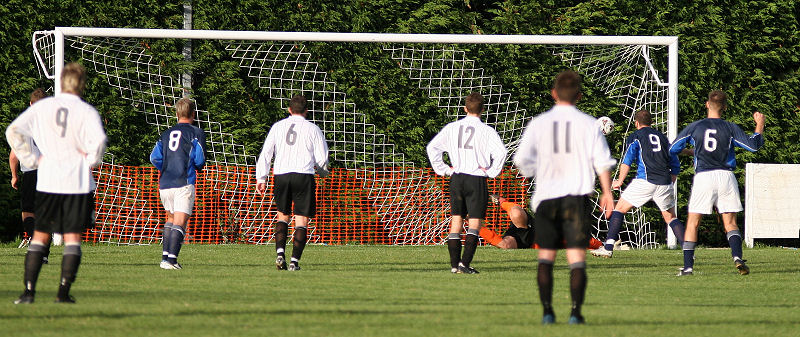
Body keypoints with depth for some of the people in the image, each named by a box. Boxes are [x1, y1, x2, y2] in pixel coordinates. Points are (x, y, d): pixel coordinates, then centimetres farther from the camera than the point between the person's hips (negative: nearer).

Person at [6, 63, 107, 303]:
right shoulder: (87, 111, -5)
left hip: (47, 182, 2)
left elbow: (13, 132, -4)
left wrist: (32, 159, 2)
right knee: (73, 237, 4)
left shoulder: (42, 107, 3)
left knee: (40, 236, 9)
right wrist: (91, 161, -3)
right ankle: (64, 291, -3)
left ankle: (29, 290, 0)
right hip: (78, 182, -2)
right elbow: (99, 140, -21)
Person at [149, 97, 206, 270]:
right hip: (184, 184, -5)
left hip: (164, 184, 5)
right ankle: (170, 259, -20)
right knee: (180, 222, -7)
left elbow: (155, 157, 5)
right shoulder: (196, 133, -1)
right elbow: (200, 160, -7)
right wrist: (198, 167, 16)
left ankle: (165, 256, 16)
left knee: (171, 219, 22)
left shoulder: (166, 134, 13)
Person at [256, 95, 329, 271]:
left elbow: (265, 153, 5)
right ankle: (295, 260, -9)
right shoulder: (312, 129, 3)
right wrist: (323, 172, 25)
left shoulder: (278, 127, 9)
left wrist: (261, 179, 8)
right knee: (302, 220, 0)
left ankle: (280, 253, 0)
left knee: (283, 215, 18)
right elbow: (322, 158, 3)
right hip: (303, 176, -3)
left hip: (280, 175, 3)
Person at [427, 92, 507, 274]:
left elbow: (432, 147, 5)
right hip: (477, 180, -4)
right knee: (475, 223, -1)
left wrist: (444, 170, 9)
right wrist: (491, 172, -5)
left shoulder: (452, 128, 5)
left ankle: (454, 264, 6)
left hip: (456, 178, 4)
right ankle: (465, 263, -13)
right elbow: (500, 152, -18)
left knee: (456, 221, 10)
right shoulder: (486, 131, -7)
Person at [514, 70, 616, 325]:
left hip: (546, 197, 1)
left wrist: (531, 172, 20)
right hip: (578, 196, -1)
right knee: (577, 256, -1)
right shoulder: (588, 124, -1)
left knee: (546, 256, 9)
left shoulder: (538, 124, 2)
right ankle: (576, 311, -10)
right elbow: (603, 162, -3)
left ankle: (547, 311, 2)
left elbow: (522, 161, -1)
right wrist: (607, 193, 6)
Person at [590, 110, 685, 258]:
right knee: (670, 217, 17)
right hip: (665, 183, 4)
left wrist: (620, 181, 1)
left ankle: (608, 248, -4)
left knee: (620, 208, 5)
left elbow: (627, 160, -4)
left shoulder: (635, 136, 9)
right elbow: (675, 165, 22)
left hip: (645, 179, -4)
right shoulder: (662, 137, 23)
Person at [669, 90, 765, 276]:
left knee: (692, 223, 5)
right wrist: (759, 124, 17)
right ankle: (737, 257, -14)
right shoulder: (730, 128, 3)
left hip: (703, 177, -1)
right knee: (730, 223, 8)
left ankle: (688, 266, -2)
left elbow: (672, 149, 11)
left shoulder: (695, 127, 4)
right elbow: (754, 145, 3)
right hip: (726, 176, 1)